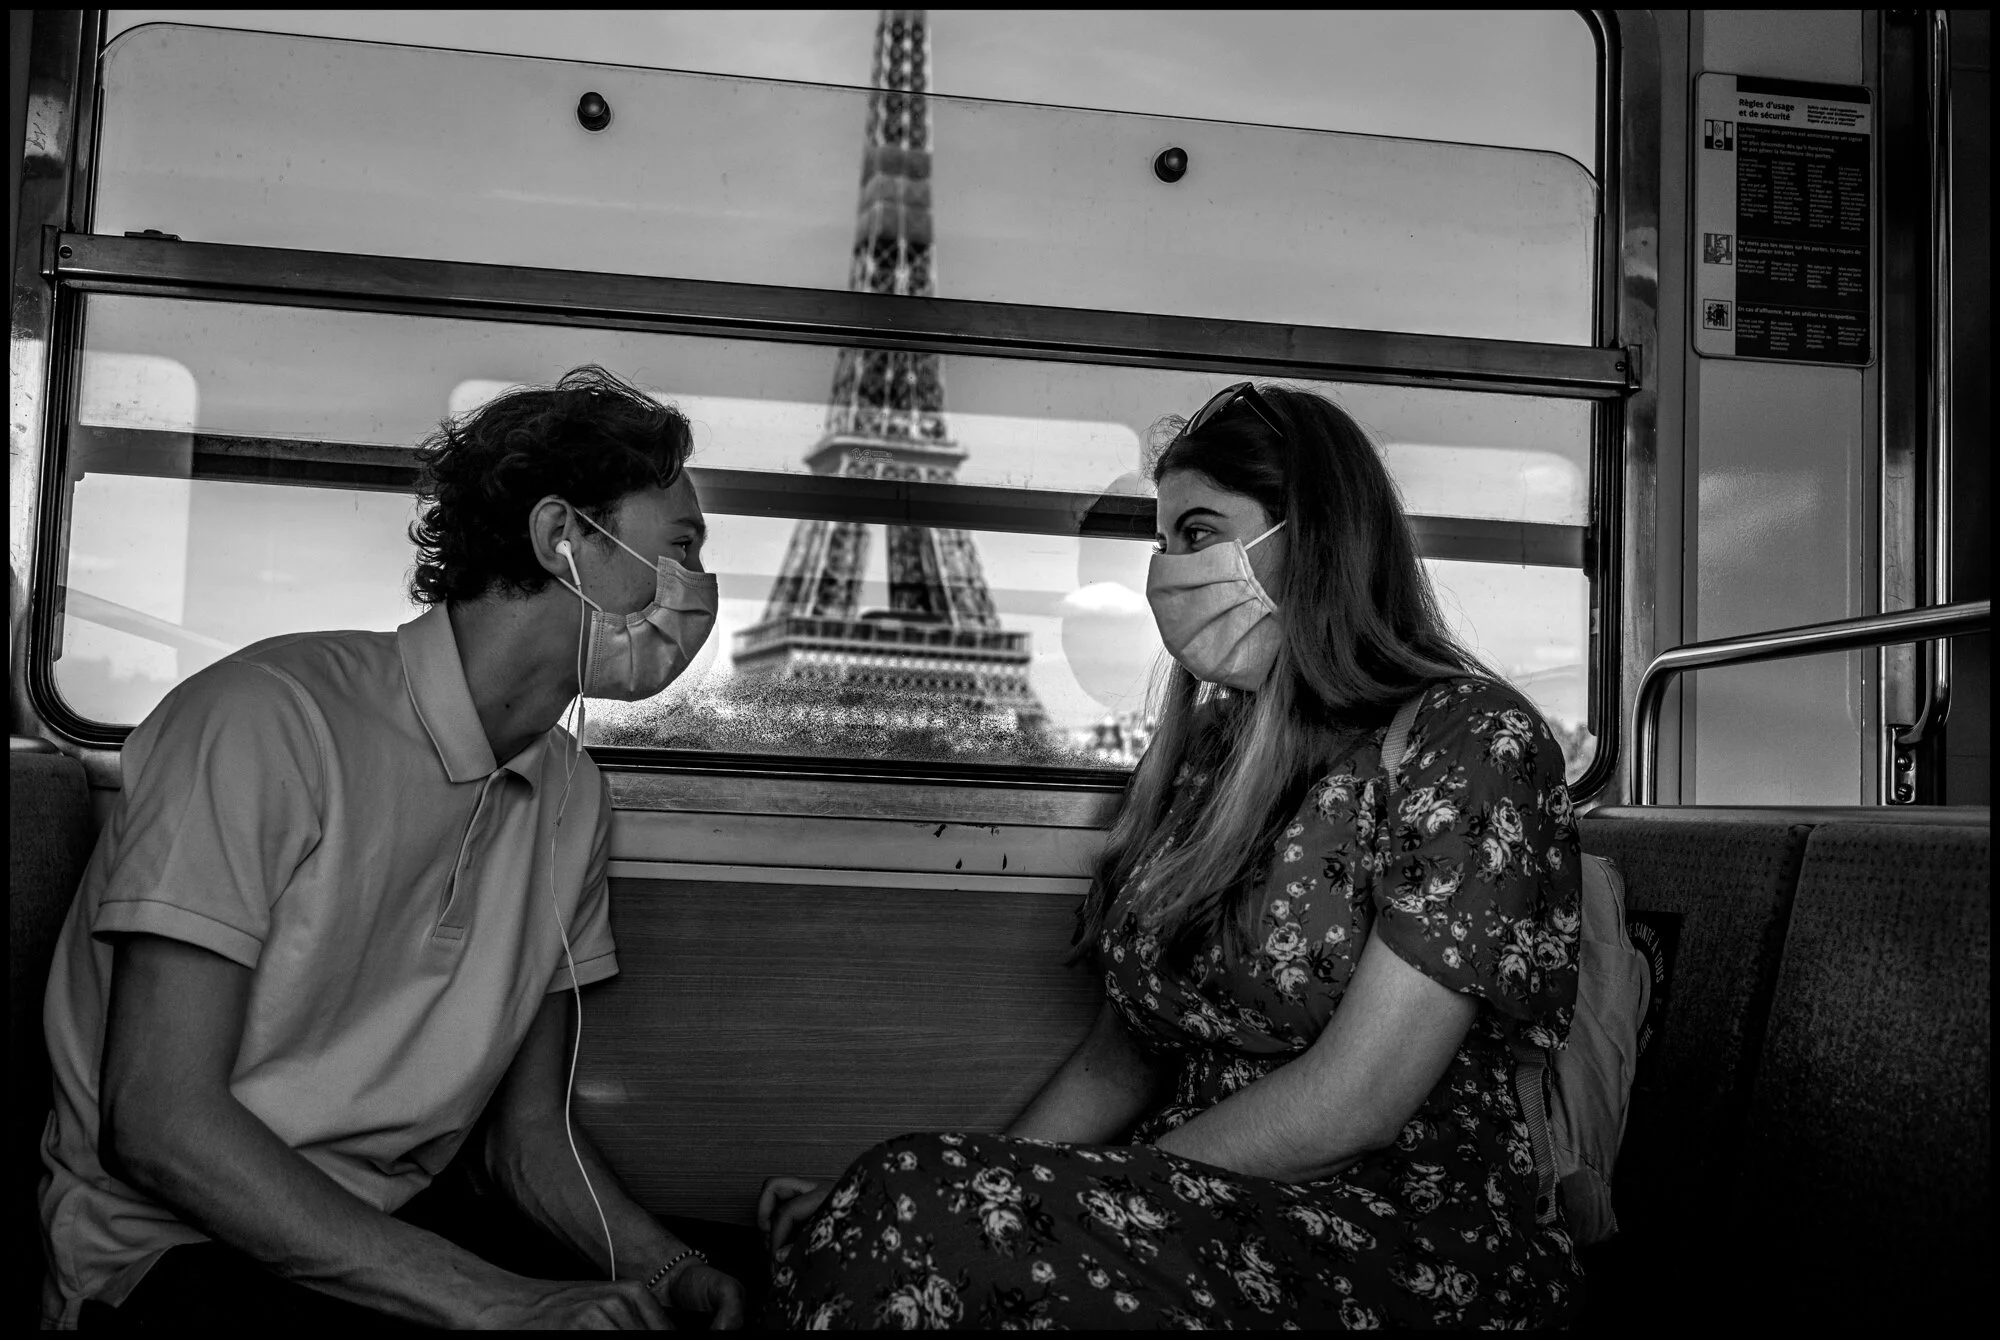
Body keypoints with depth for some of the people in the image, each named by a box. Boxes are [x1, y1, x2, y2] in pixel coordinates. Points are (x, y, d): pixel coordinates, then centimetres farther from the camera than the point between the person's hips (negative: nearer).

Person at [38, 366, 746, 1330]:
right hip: (163, 1259, -6)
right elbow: (157, 1124, -21)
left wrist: (665, 1268, -11)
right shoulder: (269, 718, -16)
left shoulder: (570, 798, 6)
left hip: (385, 1250, 6)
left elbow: (523, 1136, 9)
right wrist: (495, 1302, -26)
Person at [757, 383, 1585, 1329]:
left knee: (924, 1229, -27)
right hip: (1209, 1218, 6)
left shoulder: (1471, 739, -9)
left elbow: (1349, 1104, -15)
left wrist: (1100, 1192, -10)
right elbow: (1125, 1054, 12)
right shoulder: (1202, 752, 12)